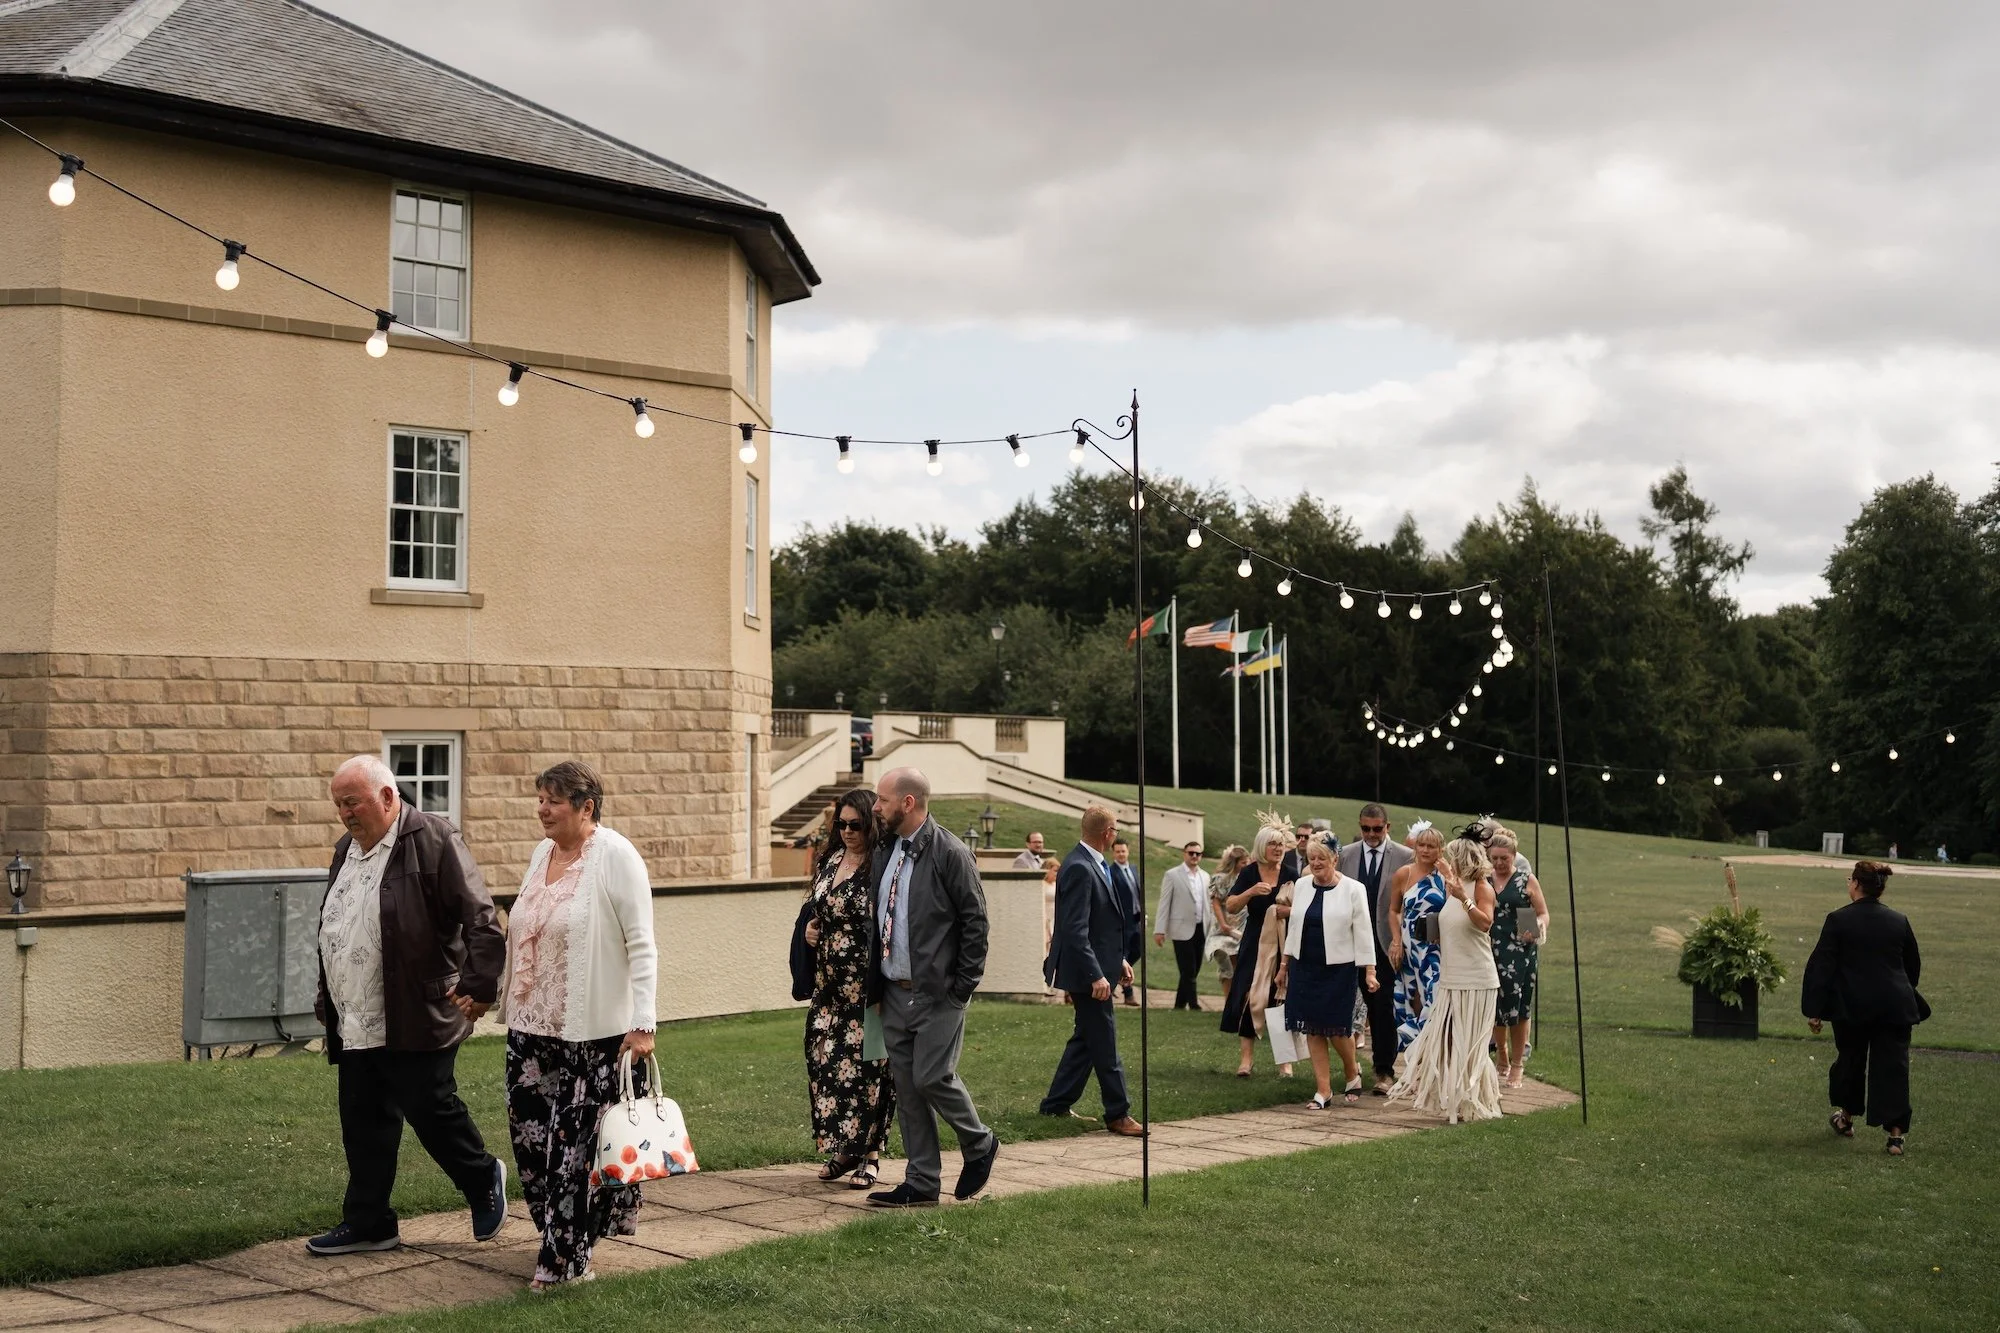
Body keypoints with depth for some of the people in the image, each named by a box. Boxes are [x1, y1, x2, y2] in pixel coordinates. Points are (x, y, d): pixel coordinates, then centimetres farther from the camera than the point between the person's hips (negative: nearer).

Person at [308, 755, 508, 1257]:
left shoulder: (432, 840, -11)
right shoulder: (346, 850, 14)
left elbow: (480, 918, -15)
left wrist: (480, 985, -18)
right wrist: (327, 997, 24)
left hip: (416, 1020, -8)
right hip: (357, 1025, 8)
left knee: (431, 1110, 0)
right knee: (364, 1125, 11)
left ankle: (484, 1181, 24)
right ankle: (367, 1224, 21)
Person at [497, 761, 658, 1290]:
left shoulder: (616, 857, -11)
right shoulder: (542, 853, 11)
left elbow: (641, 946, -13)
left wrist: (643, 1023, -17)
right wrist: (506, 999, 19)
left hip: (594, 1030, -7)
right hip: (533, 1026, 7)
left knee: (577, 1141, -3)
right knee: (529, 1129, 8)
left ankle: (565, 1256, 7)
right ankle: (559, 1235, 27)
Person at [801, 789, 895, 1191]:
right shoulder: (830, 861, 11)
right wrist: (810, 928, 5)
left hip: (867, 987, -7)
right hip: (829, 983, 7)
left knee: (866, 1065, -2)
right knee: (824, 1059, 6)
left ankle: (869, 1153, 8)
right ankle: (842, 1148, 19)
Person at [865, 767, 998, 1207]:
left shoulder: (950, 854, -11)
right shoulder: (883, 853, 12)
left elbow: (975, 922, -11)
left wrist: (963, 987, -12)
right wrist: (874, 983, 11)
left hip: (938, 993, -7)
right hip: (893, 992, 7)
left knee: (932, 1077, -10)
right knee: (906, 1087, 8)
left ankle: (979, 1144, 17)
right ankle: (921, 1182, 15)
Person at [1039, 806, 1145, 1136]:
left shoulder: (1093, 864, 10)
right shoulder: (1079, 868, -21)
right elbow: (1076, 930, -25)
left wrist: (1118, 959, 19)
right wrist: (1096, 975, -27)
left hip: (1096, 966, 10)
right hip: (1086, 971, -10)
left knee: (1085, 1039, 17)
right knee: (1104, 1043, -2)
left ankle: (1056, 1105, 25)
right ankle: (1117, 1114, 7)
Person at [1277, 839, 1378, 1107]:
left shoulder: (1353, 889, -6)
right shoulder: (1301, 886, 7)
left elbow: (1363, 932, -6)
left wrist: (1369, 970, -9)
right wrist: (1286, 960, 14)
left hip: (1339, 969, -4)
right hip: (1304, 967, 4)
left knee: (1336, 1027, -3)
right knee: (1312, 1030, 4)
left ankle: (1352, 1073, 27)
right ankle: (1324, 1091, 11)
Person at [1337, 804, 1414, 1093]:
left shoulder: (1404, 857, -3)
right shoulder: (1346, 855, 6)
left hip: (1389, 943, -3)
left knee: (1384, 1007, -5)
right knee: (1371, 1005, 8)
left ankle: (1384, 1070, 1)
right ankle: (1382, 1060, 18)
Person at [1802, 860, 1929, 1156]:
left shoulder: (1838, 920, -7)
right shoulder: (1899, 921, 4)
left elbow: (1821, 966, -7)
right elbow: (1913, 966, 15)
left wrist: (1814, 1010, -3)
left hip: (1852, 1007, -2)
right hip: (1895, 1007, 2)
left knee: (1850, 1059, 17)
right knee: (1893, 1067, 1)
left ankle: (1846, 1117, 33)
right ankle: (1896, 1133, -6)